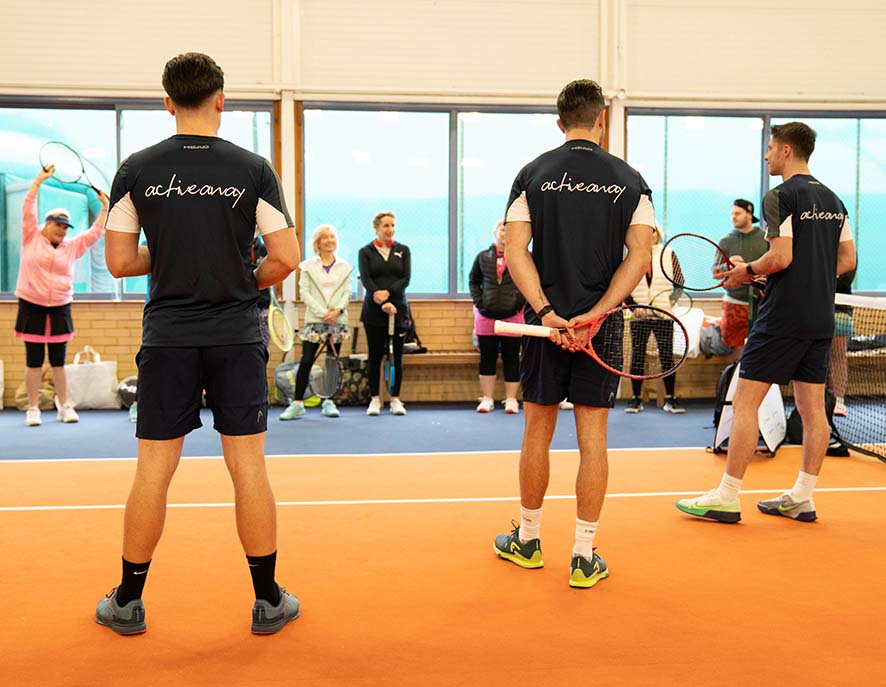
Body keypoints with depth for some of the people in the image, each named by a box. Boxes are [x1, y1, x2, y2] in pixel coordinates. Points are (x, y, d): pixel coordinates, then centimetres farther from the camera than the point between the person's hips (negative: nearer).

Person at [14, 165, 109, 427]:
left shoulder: (72, 247, 10)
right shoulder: (31, 238, 2)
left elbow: (95, 233, 13)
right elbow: (28, 208, -2)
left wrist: (105, 208, 9)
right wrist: (40, 180, -5)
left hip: (60, 309, 3)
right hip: (32, 306, -2)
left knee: (59, 361, 8)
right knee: (34, 361, 2)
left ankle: (64, 406, 15)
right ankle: (33, 409, 8)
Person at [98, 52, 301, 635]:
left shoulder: (137, 169, 1)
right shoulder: (253, 169, -3)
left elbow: (120, 262, 2)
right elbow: (286, 258, -6)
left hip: (167, 338, 1)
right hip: (238, 338, -1)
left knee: (154, 470, 8)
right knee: (248, 467, 5)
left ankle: (128, 602, 21)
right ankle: (269, 601, 15)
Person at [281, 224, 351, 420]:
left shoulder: (344, 267, 10)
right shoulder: (308, 266, 4)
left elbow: (347, 293, 6)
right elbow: (304, 292, -3)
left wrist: (338, 310, -13)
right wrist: (322, 312, -13)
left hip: (338, 320, 2)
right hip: (314, 319, -2)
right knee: (306, 361, -8)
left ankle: (329, 401, 15)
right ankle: (297, 404, -3)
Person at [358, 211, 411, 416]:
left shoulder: (403, 250, 9)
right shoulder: (366, 252, 4)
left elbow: (406, 278, 0)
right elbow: (366, 279, -7)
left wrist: (388, 292, -16)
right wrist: (383, 303, -19)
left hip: (398, 309, 1)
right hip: (374, 311, -1)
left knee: (397, 355, 2)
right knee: (375, 356, 2)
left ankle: (395, 399, 10)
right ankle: (375, 399, 9)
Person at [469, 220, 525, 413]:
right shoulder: (483, 257, 9)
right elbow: (473, 280, 16)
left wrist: (520, 301, -10)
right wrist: (478, 301, 2)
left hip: (513, 315, -2)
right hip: (486, 315, 2)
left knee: (511, 358, 4)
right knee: (487, 357, 6)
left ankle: (511, 399, 11)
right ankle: (487, 399, 13)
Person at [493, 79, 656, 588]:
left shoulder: (533, 175, 2)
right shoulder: (630, 180, 3)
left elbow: (516, 252, -7)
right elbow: (639, 256, -6)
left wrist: (547, 312, -12)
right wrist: (596, 313, -12)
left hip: (546, 321, 0)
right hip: (602, 325, 0)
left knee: (538, 433, 11)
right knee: (593, 438, 5)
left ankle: (528, 540, 25)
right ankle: (585, 557, 10)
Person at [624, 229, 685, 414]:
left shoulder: (668, 254, 6)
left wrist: (671, 300, -8)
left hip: (663, 315, 0)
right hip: (638, 316, 0)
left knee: (667, 356, -1)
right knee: (637, 356, 2)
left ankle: (670, 399, 6)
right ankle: (636, 399, 9)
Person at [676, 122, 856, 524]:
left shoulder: (781, 197, -10)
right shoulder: (833, 200, 14)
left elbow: (781, 257, -18)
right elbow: (847, 260, 14)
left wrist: (747, 271, -2)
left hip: (782, 318, -8)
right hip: (821, 319, 8)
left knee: (745, 403, -3)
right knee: (812, 408, 9)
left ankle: (727, 498, -1)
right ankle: (802, 498, 15)